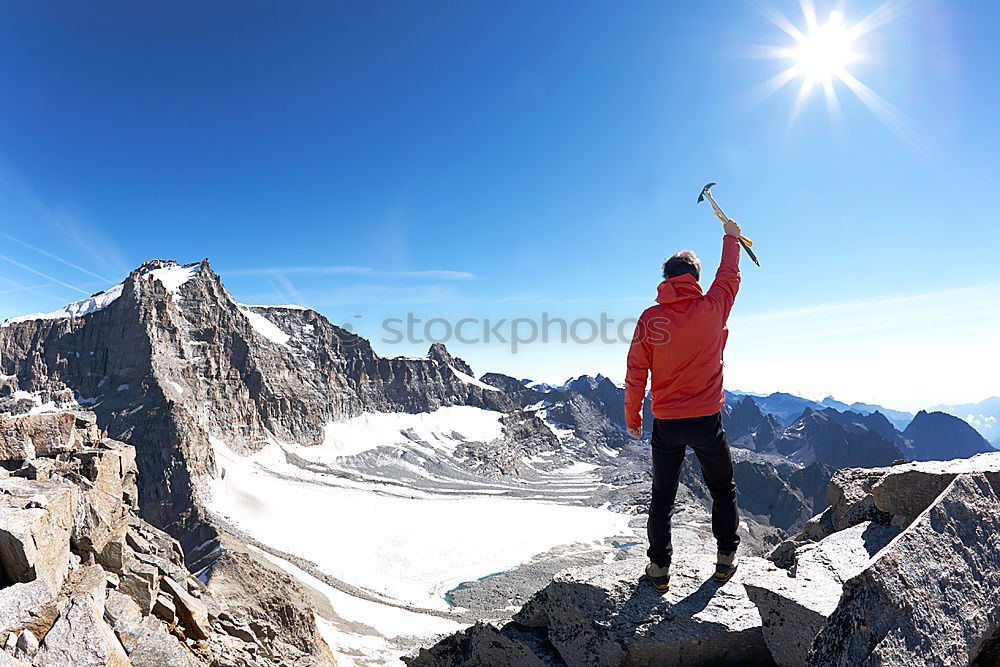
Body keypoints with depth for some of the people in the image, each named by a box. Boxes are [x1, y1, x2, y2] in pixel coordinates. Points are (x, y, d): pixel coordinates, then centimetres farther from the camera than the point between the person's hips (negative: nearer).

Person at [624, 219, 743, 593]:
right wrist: (731, 237, 32)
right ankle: (726, 561, 27)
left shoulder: (650, 319, -7)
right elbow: (730, 276, 15)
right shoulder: (711, 309, -6)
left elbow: (635, 374, -6)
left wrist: (632, 419, 6)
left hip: (666, 423, 0)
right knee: (723, 491, 21)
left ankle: (659, 569, 18)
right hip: (707, 421, 0)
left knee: (662, 497, 13)